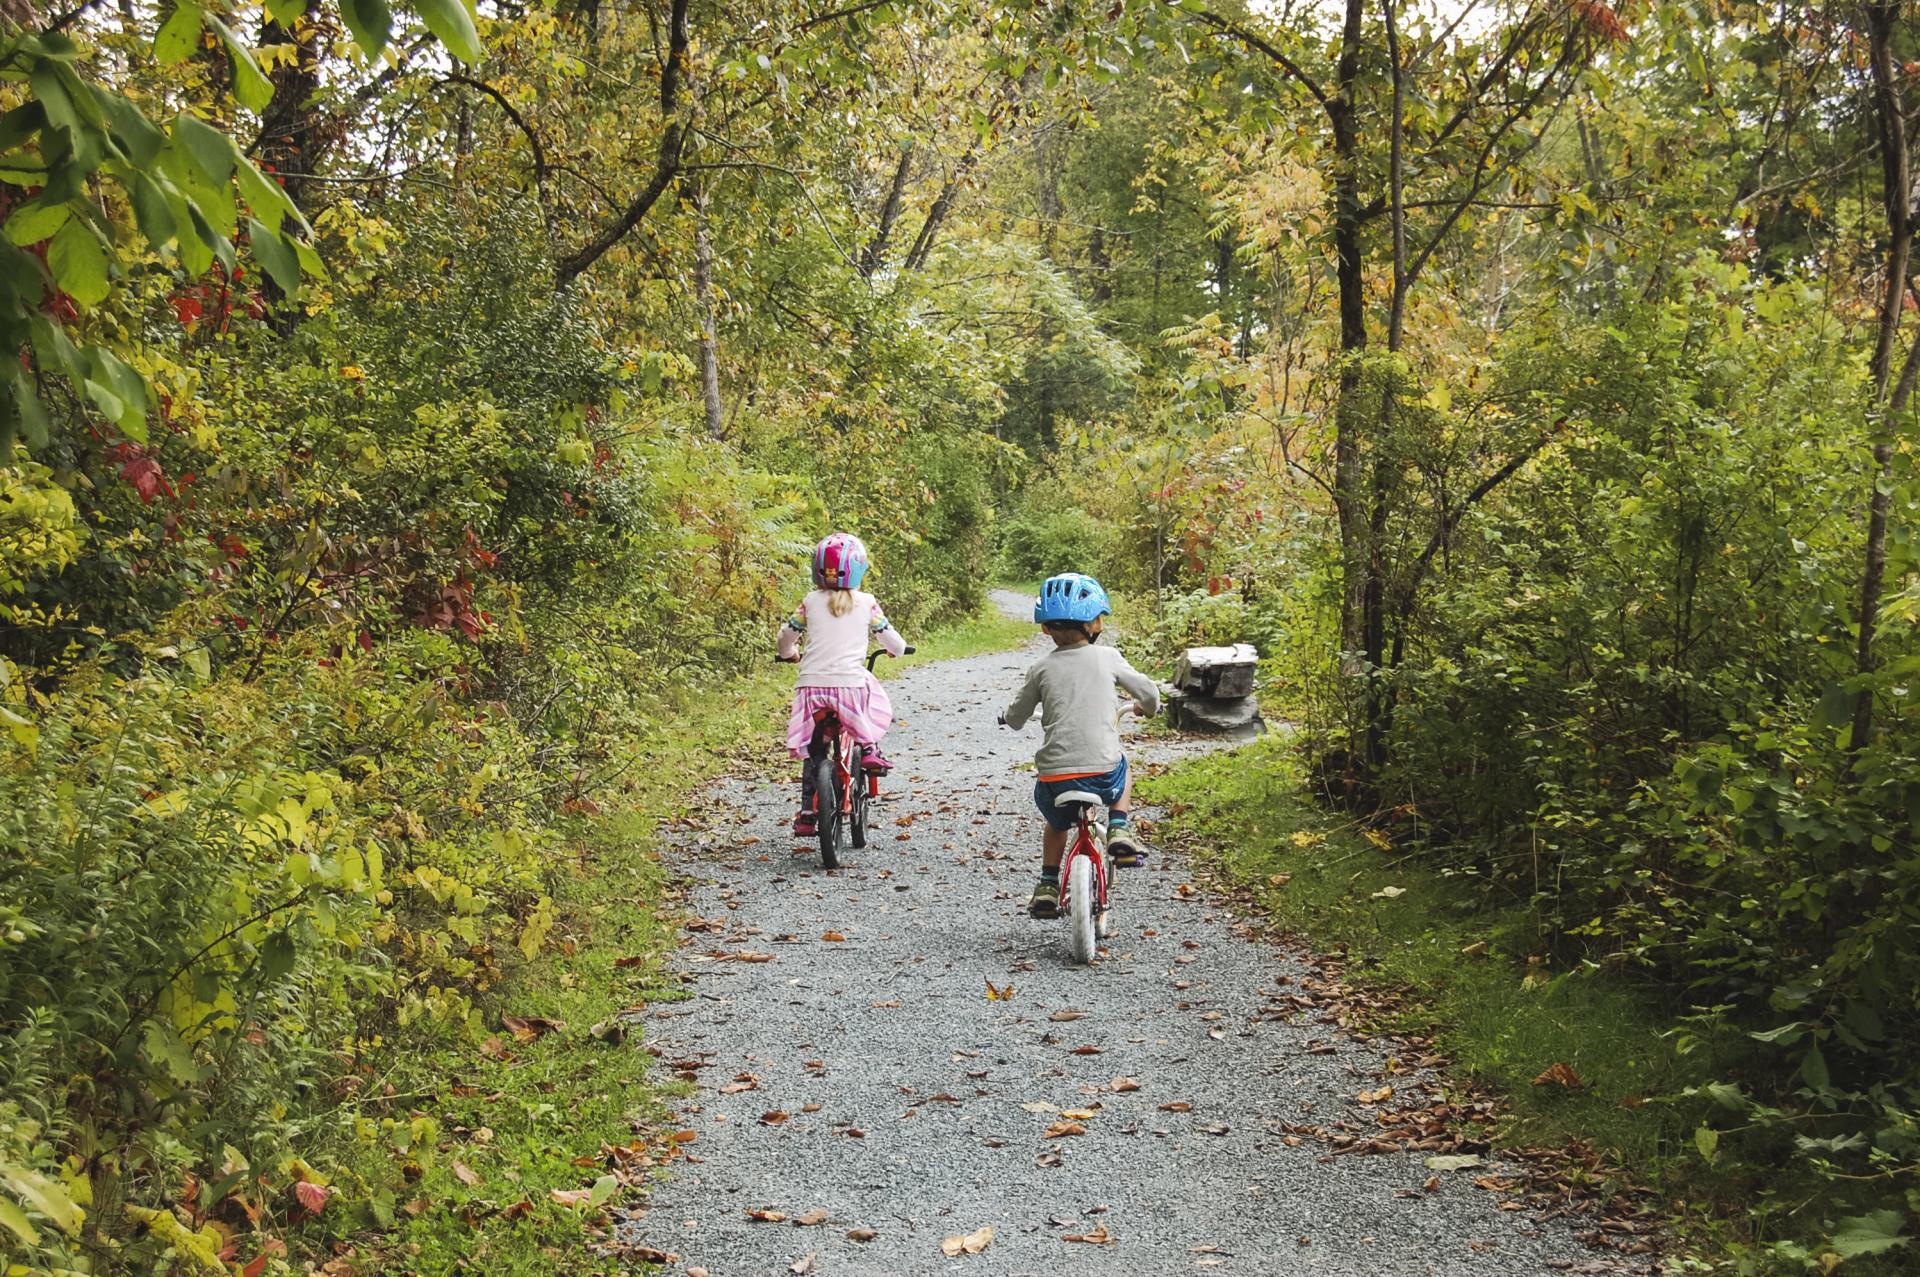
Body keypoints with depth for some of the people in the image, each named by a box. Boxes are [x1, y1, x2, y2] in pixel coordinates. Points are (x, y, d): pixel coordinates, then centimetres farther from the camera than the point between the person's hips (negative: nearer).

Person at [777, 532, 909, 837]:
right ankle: (869, 746, 9)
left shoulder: (810, 602, 8)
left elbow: (787, 635, 16)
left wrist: (789, 653, 39)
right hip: (850, 684, -2)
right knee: (878, 704, 32)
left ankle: (807, 814, 11)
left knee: (811, 749, 16)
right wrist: (899, 648, 35)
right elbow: (888, 636, 11)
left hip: (812, 685, 2)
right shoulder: (866, 603, 4)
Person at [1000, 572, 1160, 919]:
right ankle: (1120, 832, 17)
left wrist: (1008, 716, 39)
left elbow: (1015, 719, 14)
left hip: (1053, 777, 1)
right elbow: (1148, 692, 11)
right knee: (1122, 772, 35)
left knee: (1056, 824, 31)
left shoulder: (1042, 668, 5)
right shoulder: (1106, 658, 3)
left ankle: (1047, 888, 24)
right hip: (1102, 774, -1)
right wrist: (1150, 707, 35)